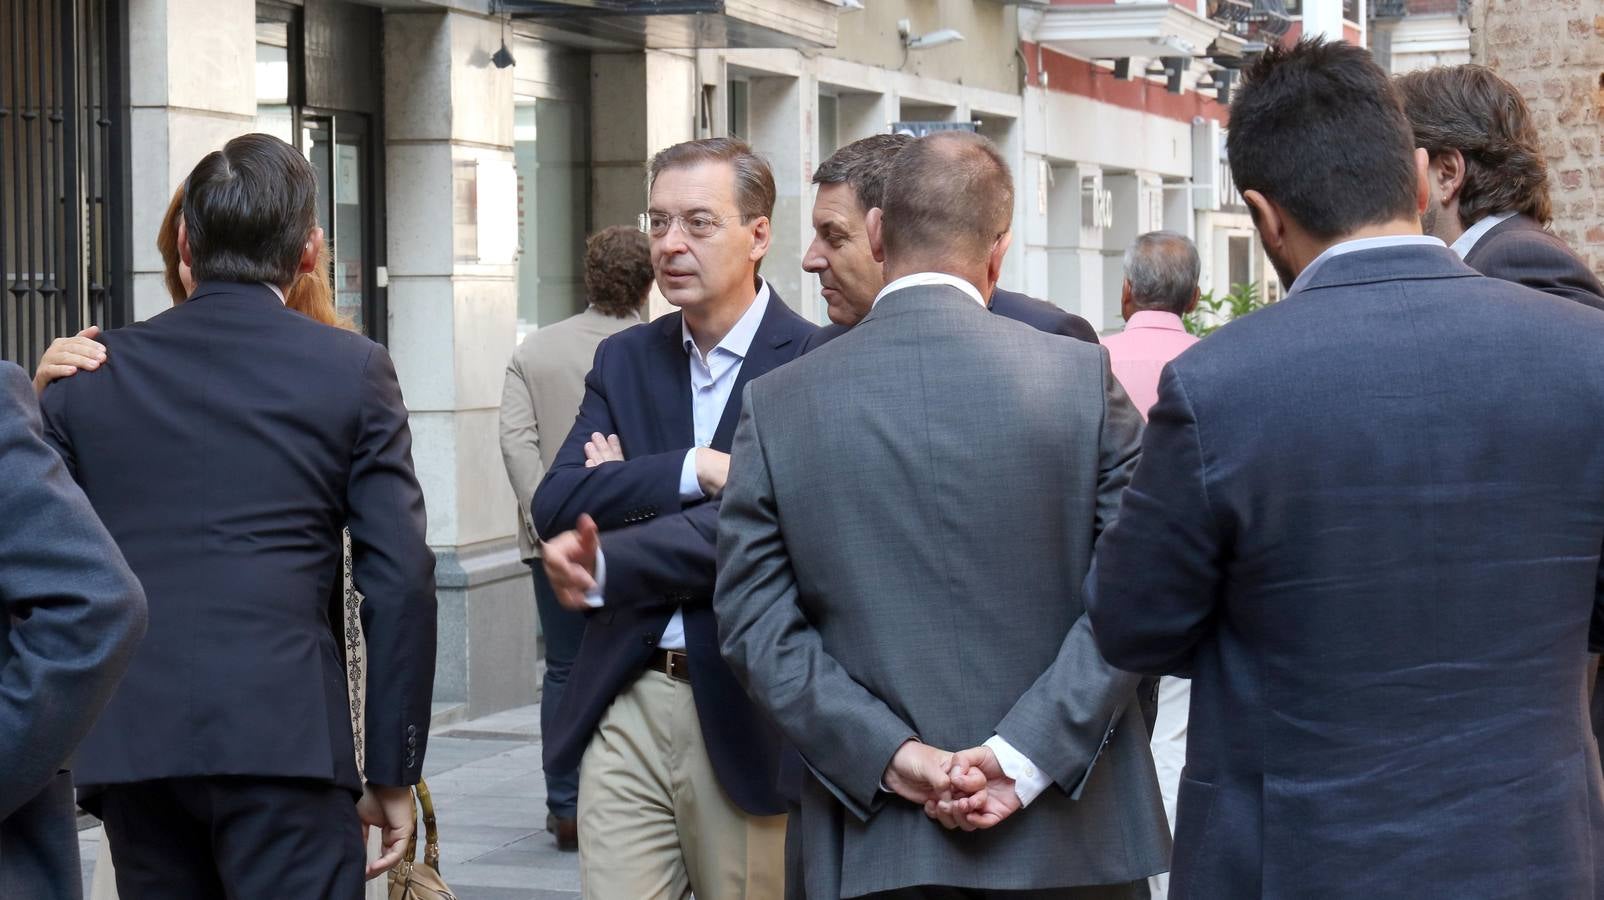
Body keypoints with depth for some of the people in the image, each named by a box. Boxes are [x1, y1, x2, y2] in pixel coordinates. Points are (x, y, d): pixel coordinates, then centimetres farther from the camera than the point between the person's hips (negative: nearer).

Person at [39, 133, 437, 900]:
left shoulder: (89, 377, 10)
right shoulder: (351, 370, 3)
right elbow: (401, 582, 0)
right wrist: (393, 772, 5)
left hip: (128, 742, 3)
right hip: (284, 735, -3)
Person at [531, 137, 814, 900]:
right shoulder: (624, 360, 11)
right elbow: (556, 506, -2)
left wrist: (608, 568, -9)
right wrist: (694, 469, -16)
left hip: (747, 714, -4)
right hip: (626, 702, 4)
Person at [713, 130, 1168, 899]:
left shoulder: (777, 404, -1)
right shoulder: (1081, 375, -3)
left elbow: (754, 623, -4)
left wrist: (894, 756, -8)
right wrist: (1027, 756, -11)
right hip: (1067, 834, 0)